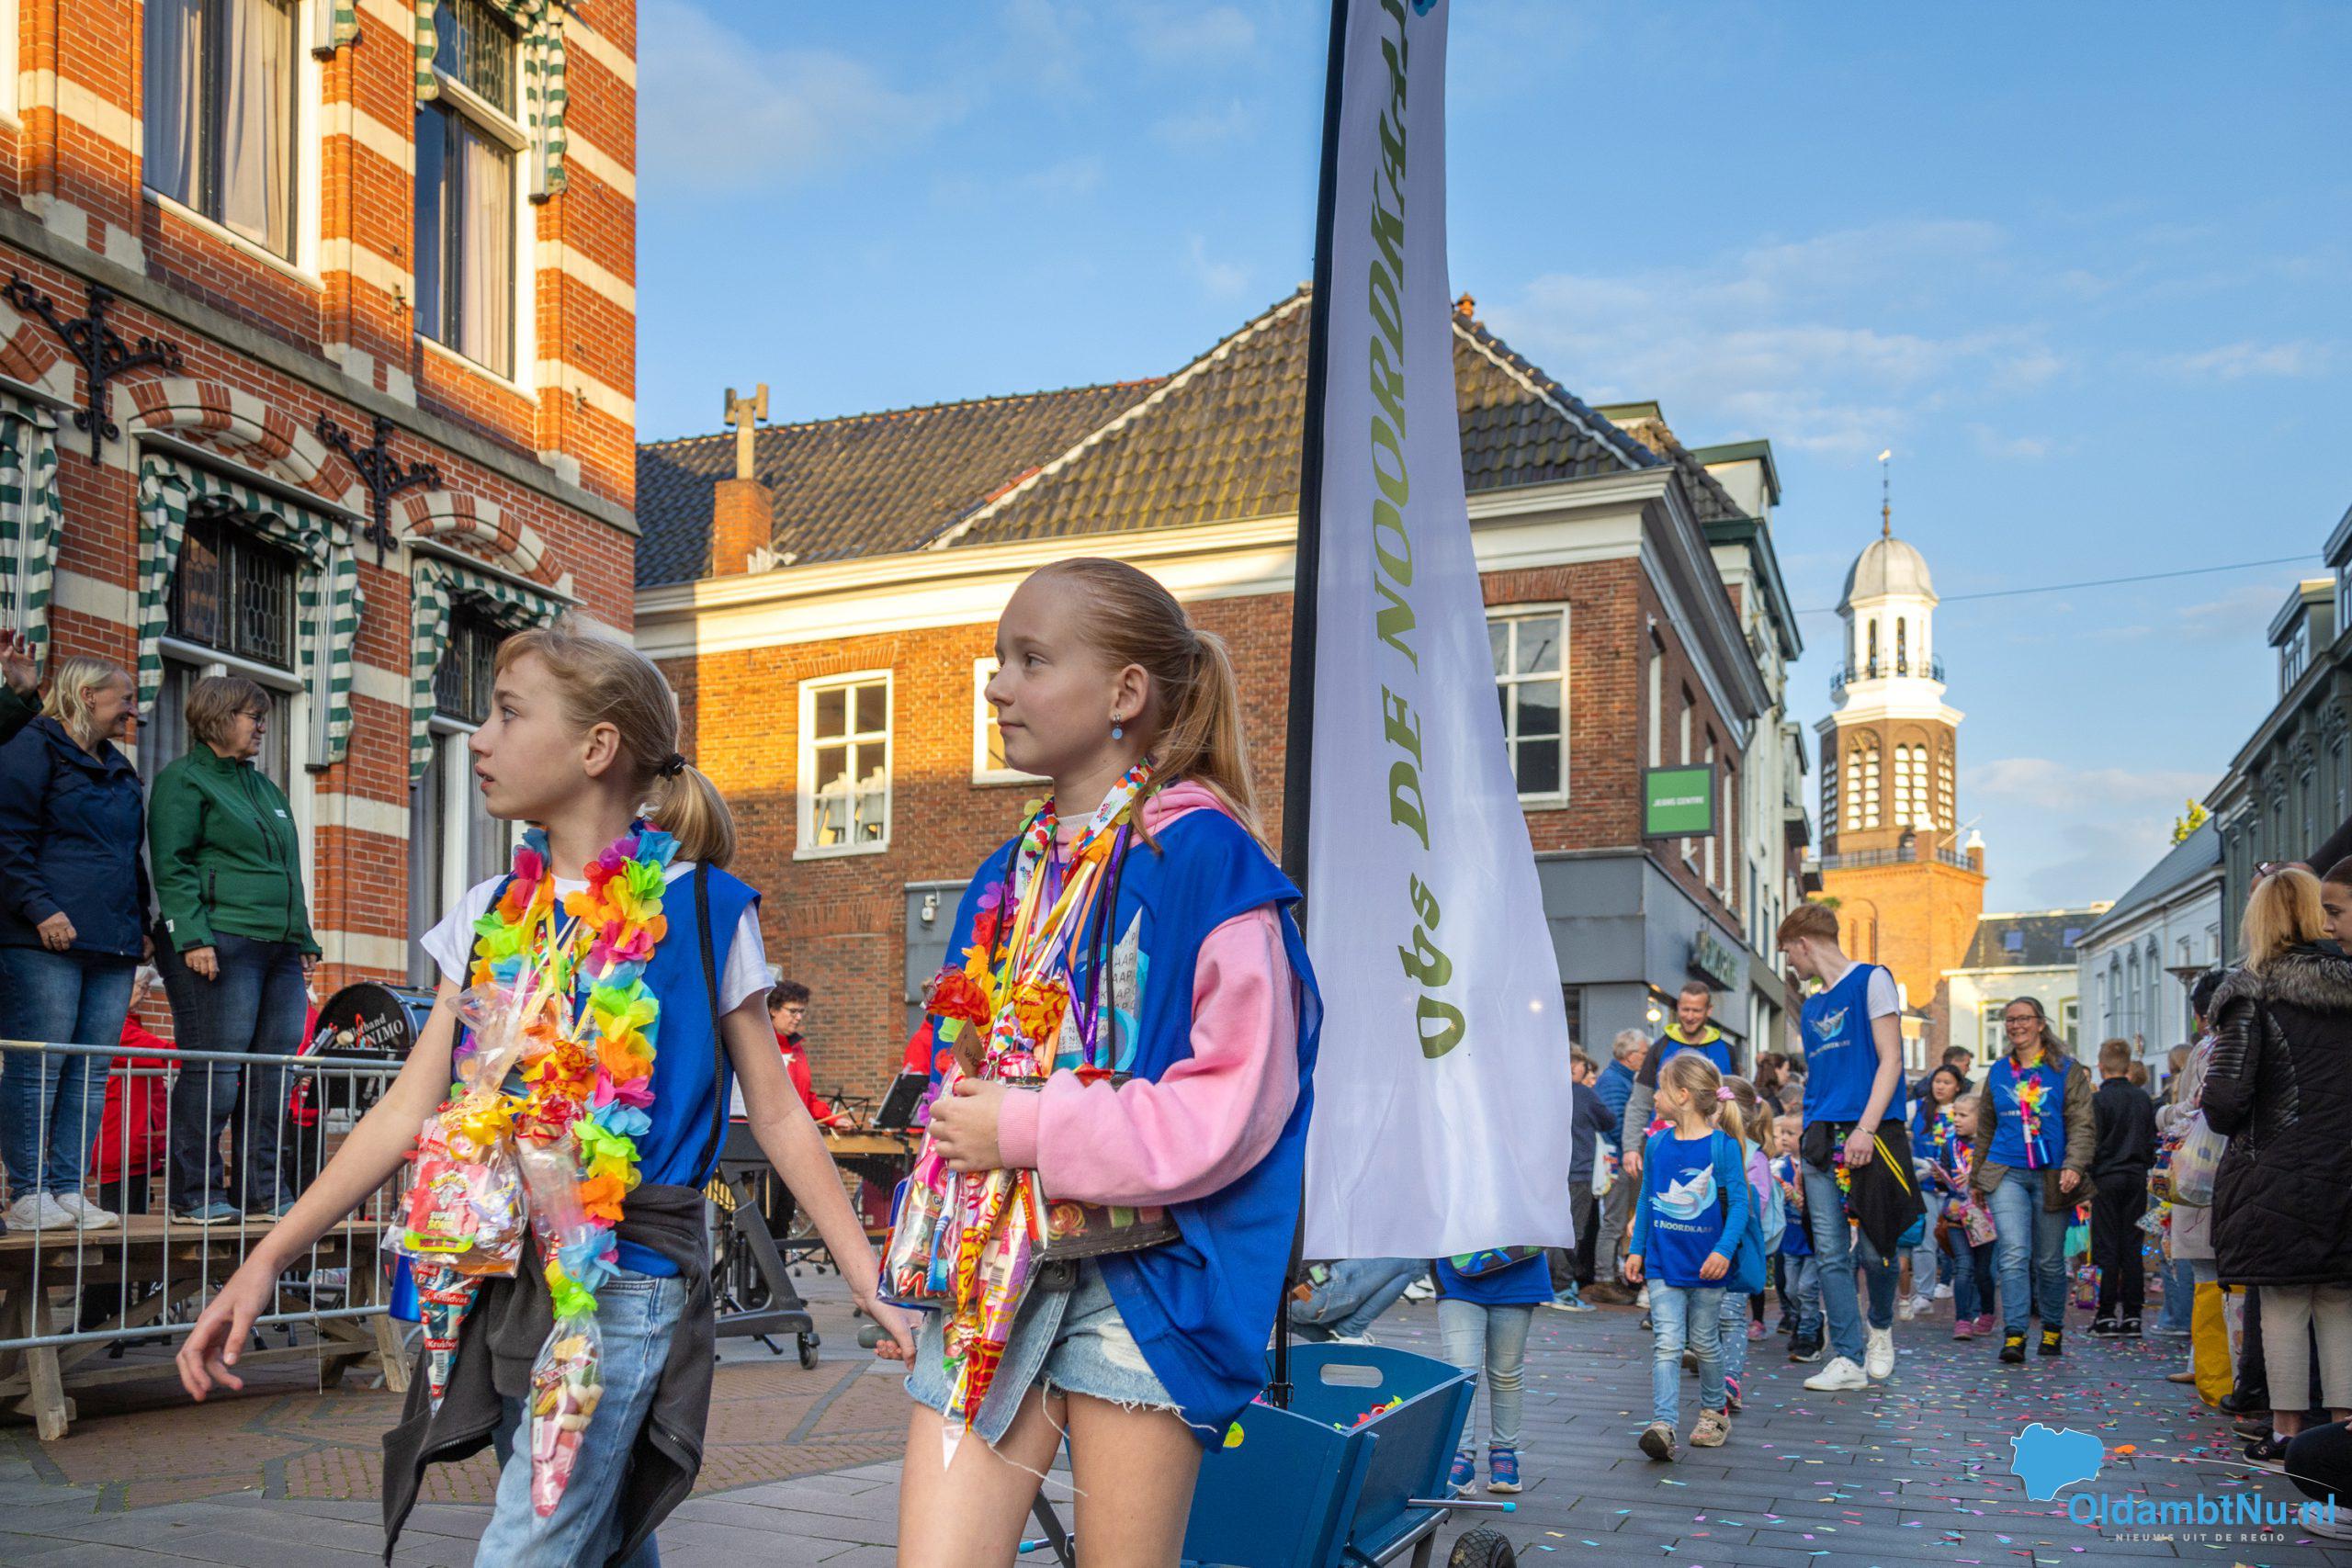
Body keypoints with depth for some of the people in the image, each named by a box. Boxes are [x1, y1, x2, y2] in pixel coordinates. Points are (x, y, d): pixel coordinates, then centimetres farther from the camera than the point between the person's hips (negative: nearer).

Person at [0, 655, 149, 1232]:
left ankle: (68, 1190, 7)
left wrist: (141, 925, 18)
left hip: (114, 946, 8)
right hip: (47, 942, -7)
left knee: (91, 1072, 4)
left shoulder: (119, 769, 24)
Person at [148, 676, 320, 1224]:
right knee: (215, 1070, -7)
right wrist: (193, 938, -17)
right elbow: (171, 867, -8)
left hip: (280, 950, 7)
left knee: (272, 1073, 4)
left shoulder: (265, 787, 24)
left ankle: (264, 1189, 9)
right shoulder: (183, 779, 1)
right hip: (220, 944, -7)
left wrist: (305, 942, 20)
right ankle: (196, 1193, 1)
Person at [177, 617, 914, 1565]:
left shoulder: (700, 912, -6)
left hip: (625, 1281, -5)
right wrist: (268, 1260, 0)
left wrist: (866, 1280, -5)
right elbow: (410, 1109, 7)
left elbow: (778, 1115, -1)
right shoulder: (489, 918, 8)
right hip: (504, 1279, 5)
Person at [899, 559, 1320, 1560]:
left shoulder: (1206, 861, -8)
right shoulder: (1005, 877, 15)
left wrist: (1026, 1131, -15)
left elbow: (1234, 1107, -16)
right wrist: (958, 1124, 8)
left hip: (1141, 1277, -6)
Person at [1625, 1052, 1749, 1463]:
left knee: (1704, 1342, 12)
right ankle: (1663, 1425, -15)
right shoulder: (1657, 1143, 4)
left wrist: (1724, 1250, -21)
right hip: (1663, 1261, 3)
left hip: (1705, 1264, -3)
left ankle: (1714, 1412, 34)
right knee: (1666, 1343, -8)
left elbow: (1740, 1201, -11)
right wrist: (1636, 1249, 12)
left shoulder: (1723, 1145, -10)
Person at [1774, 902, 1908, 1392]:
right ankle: (1848, 1358, 0)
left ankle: (1880, 1328, 24)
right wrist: (1808, 1135, 11)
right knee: (1832, 1254, -1)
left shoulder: (1871, 980, 1)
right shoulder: (1810, 1007, 22)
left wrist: (1866, 1128, -16)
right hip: (1821, 1140, 6)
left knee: (1873, 1250, -3)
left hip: (1869, 1134, -6)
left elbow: (1890, 1060, -6)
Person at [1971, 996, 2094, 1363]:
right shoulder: (1997, 1072, 13)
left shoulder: (2067, 1070, 3)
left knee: (2049, 1260, 8)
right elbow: (1985, 1129, 20)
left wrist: (2074, 1165, -18)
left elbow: (2081, 1125, -3)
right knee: (2014, 1253, -14)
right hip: (2006, 1173, 1)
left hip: (2051, 1177, -1)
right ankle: (2014, 1334, -15)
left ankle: (2053, 1328, 27)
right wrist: (1976, 1176, 21)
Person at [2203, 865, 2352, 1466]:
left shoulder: (2254, 990, -9)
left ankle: (2287, 1432, 8)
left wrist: (2235, 1127, 5)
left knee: (2284, 1305, 3)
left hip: (2278, 1174, -4)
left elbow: (2225, 1095, -15)